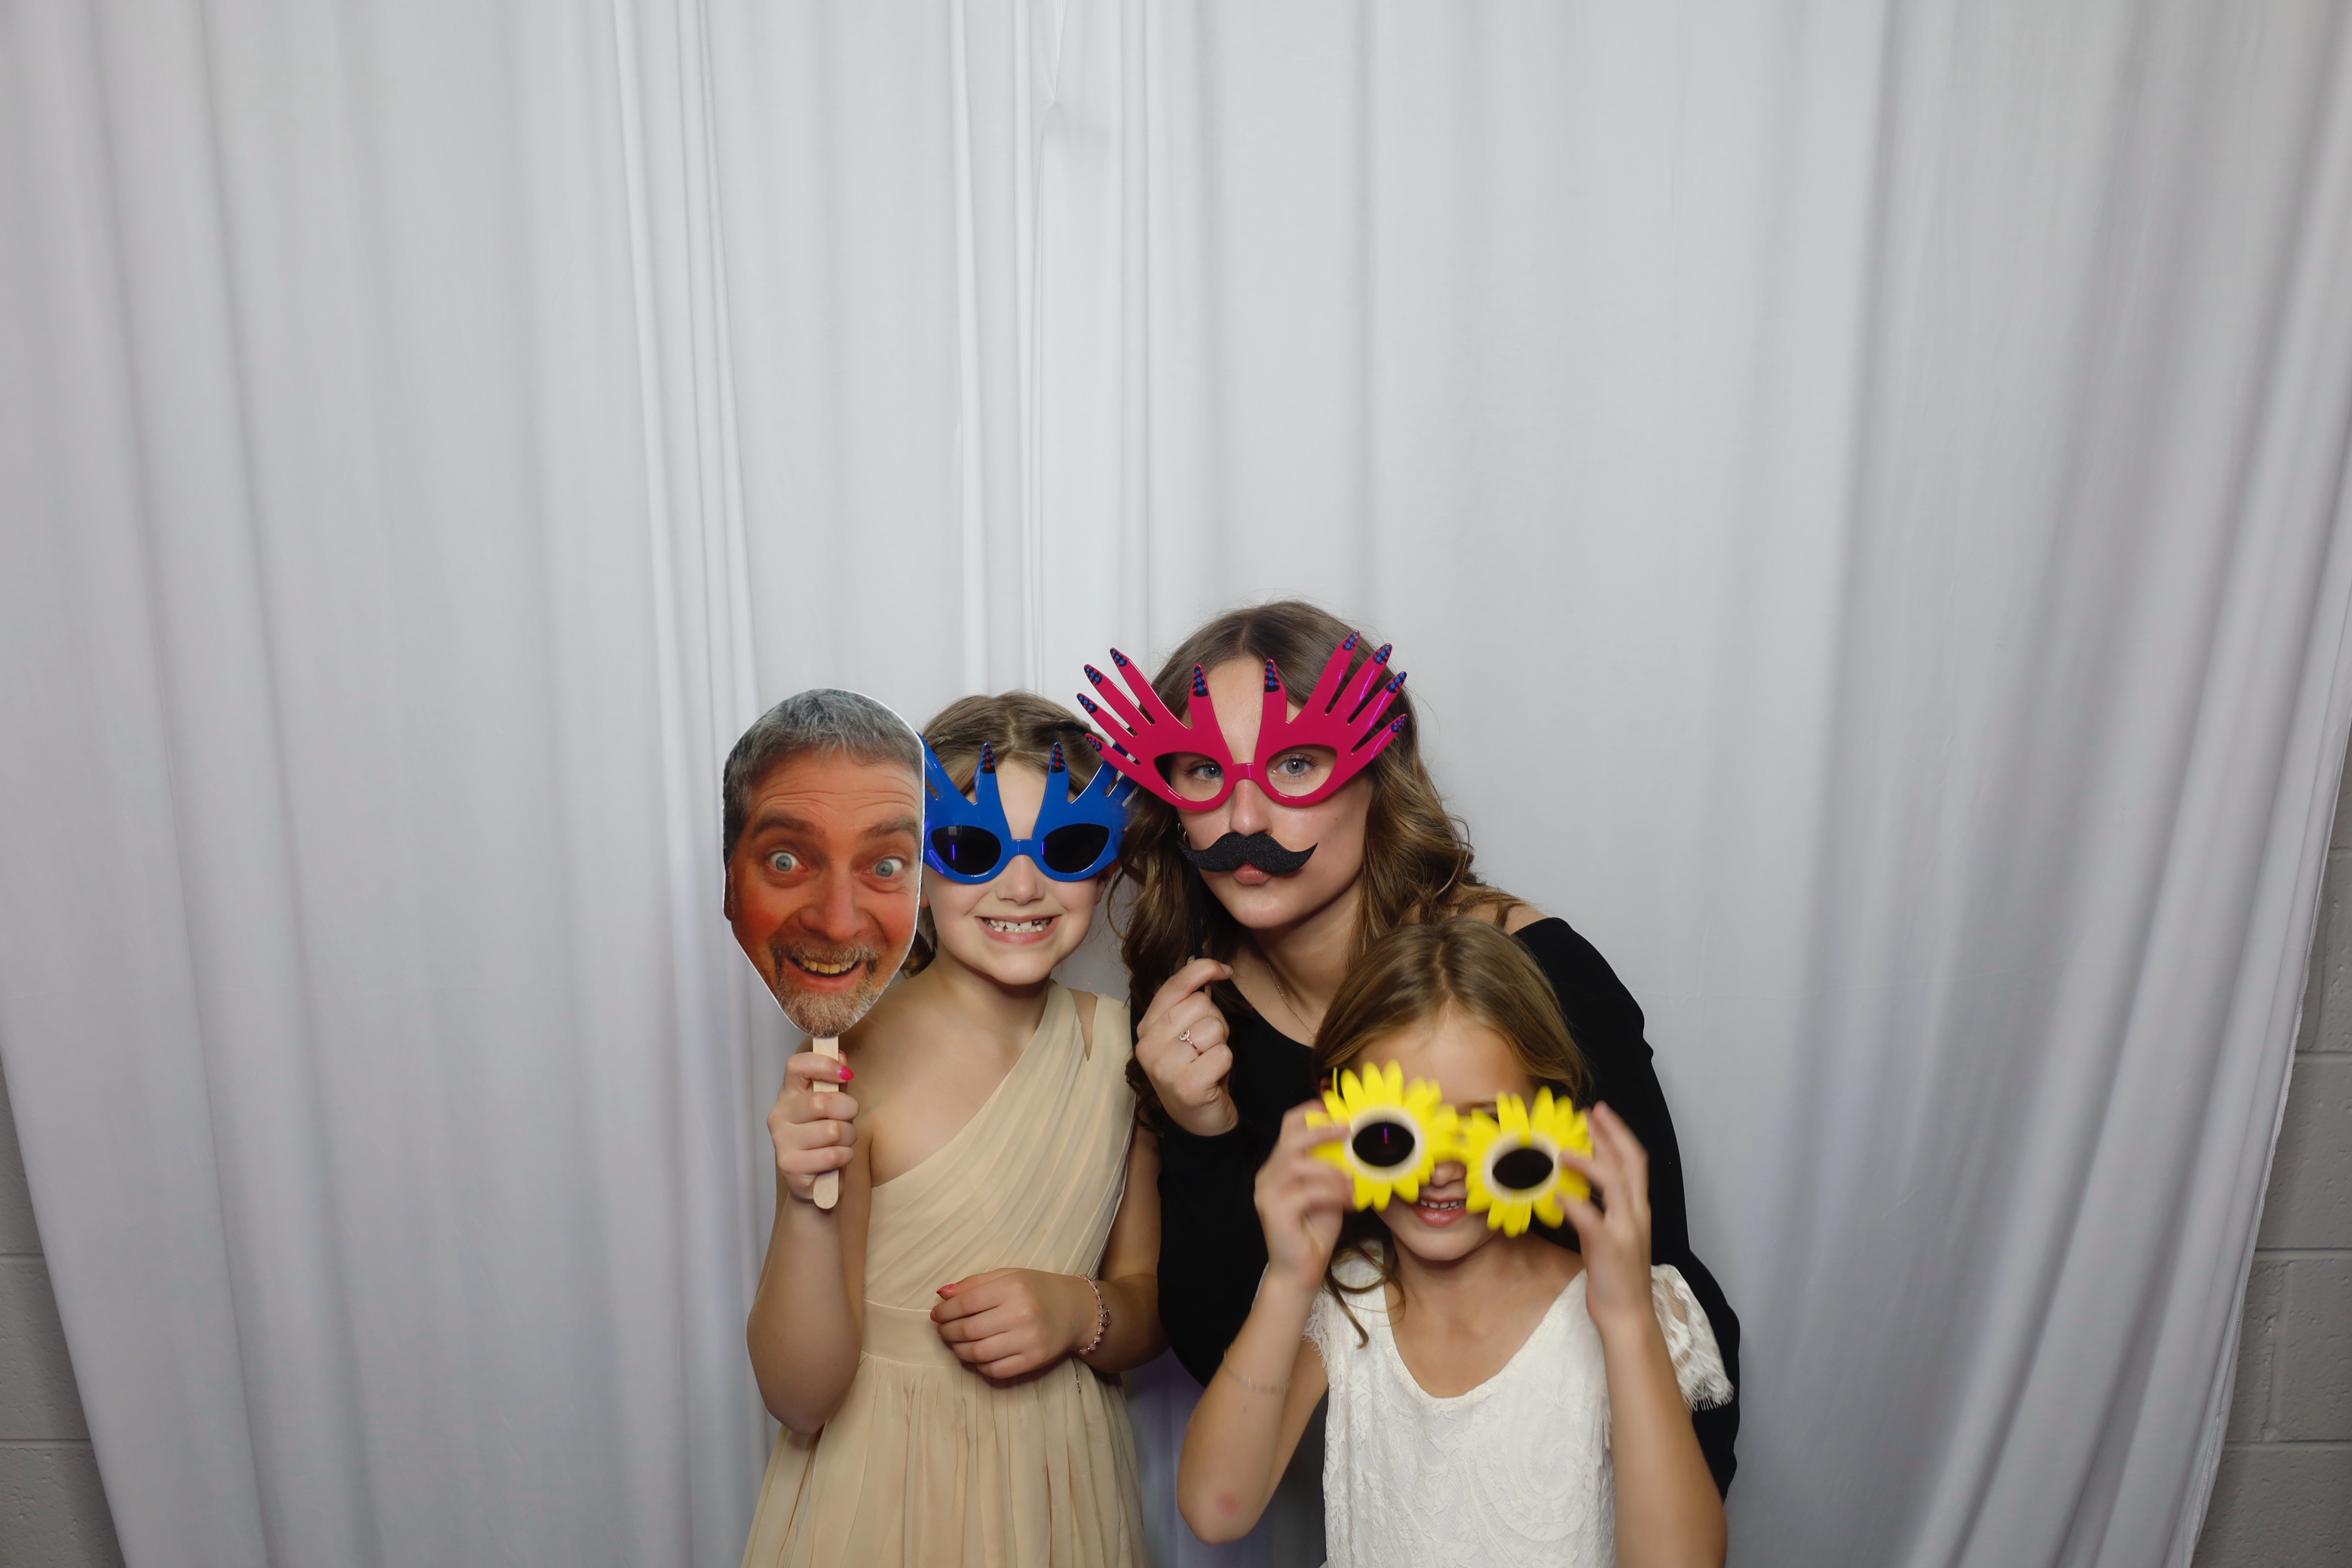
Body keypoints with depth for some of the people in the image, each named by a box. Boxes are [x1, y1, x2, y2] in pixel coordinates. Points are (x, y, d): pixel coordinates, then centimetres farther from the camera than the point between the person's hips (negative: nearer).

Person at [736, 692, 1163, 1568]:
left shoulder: (1119, 1043, -6)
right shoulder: (855, 1064, -19)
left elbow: (1149, 1306, 3)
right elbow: (801, 1400, -18)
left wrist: (1083, 1313, -17)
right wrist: (805, 1206, -33)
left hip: (1067, 1488, 4)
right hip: (883, 1494, -4)